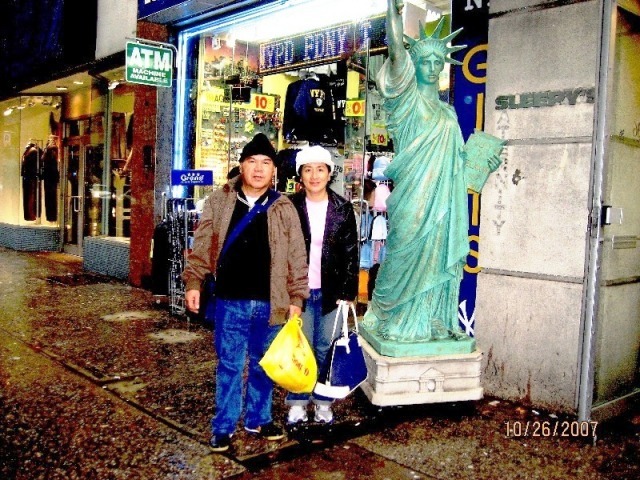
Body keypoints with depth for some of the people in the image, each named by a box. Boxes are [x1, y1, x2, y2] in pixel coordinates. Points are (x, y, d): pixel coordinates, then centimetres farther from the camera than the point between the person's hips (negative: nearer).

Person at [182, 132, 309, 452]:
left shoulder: (284, 208, 1)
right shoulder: (218, 202, 1)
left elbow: (296, 257, 2)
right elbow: (202, 248, 4)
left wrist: (296, 298, -1)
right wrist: (193, 283, -2)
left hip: (270, 304, 1)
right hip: (230, 303, -1)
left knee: (263, 366, 14)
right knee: (229, 366, 8)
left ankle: (258, 419, 32)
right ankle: (223, 426, 22)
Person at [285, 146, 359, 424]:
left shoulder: (343, 209, 1)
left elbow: (351, 254, 2)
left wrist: (348, 292, -3)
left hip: (331, 291, 1)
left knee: (326, 349, 8)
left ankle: (323, 403, 24)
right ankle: (297, 403, 21)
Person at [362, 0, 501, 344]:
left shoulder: (447, 113, 19)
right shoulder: (407, 98, 1)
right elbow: (396, 49, -12)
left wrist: (483, 163, 9)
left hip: (443, 197, 6)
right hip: (414, 195, -6)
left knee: (439, 257, 6)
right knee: (410, 255, -5)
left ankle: (434, 321, 15)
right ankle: (400, 322, 6)